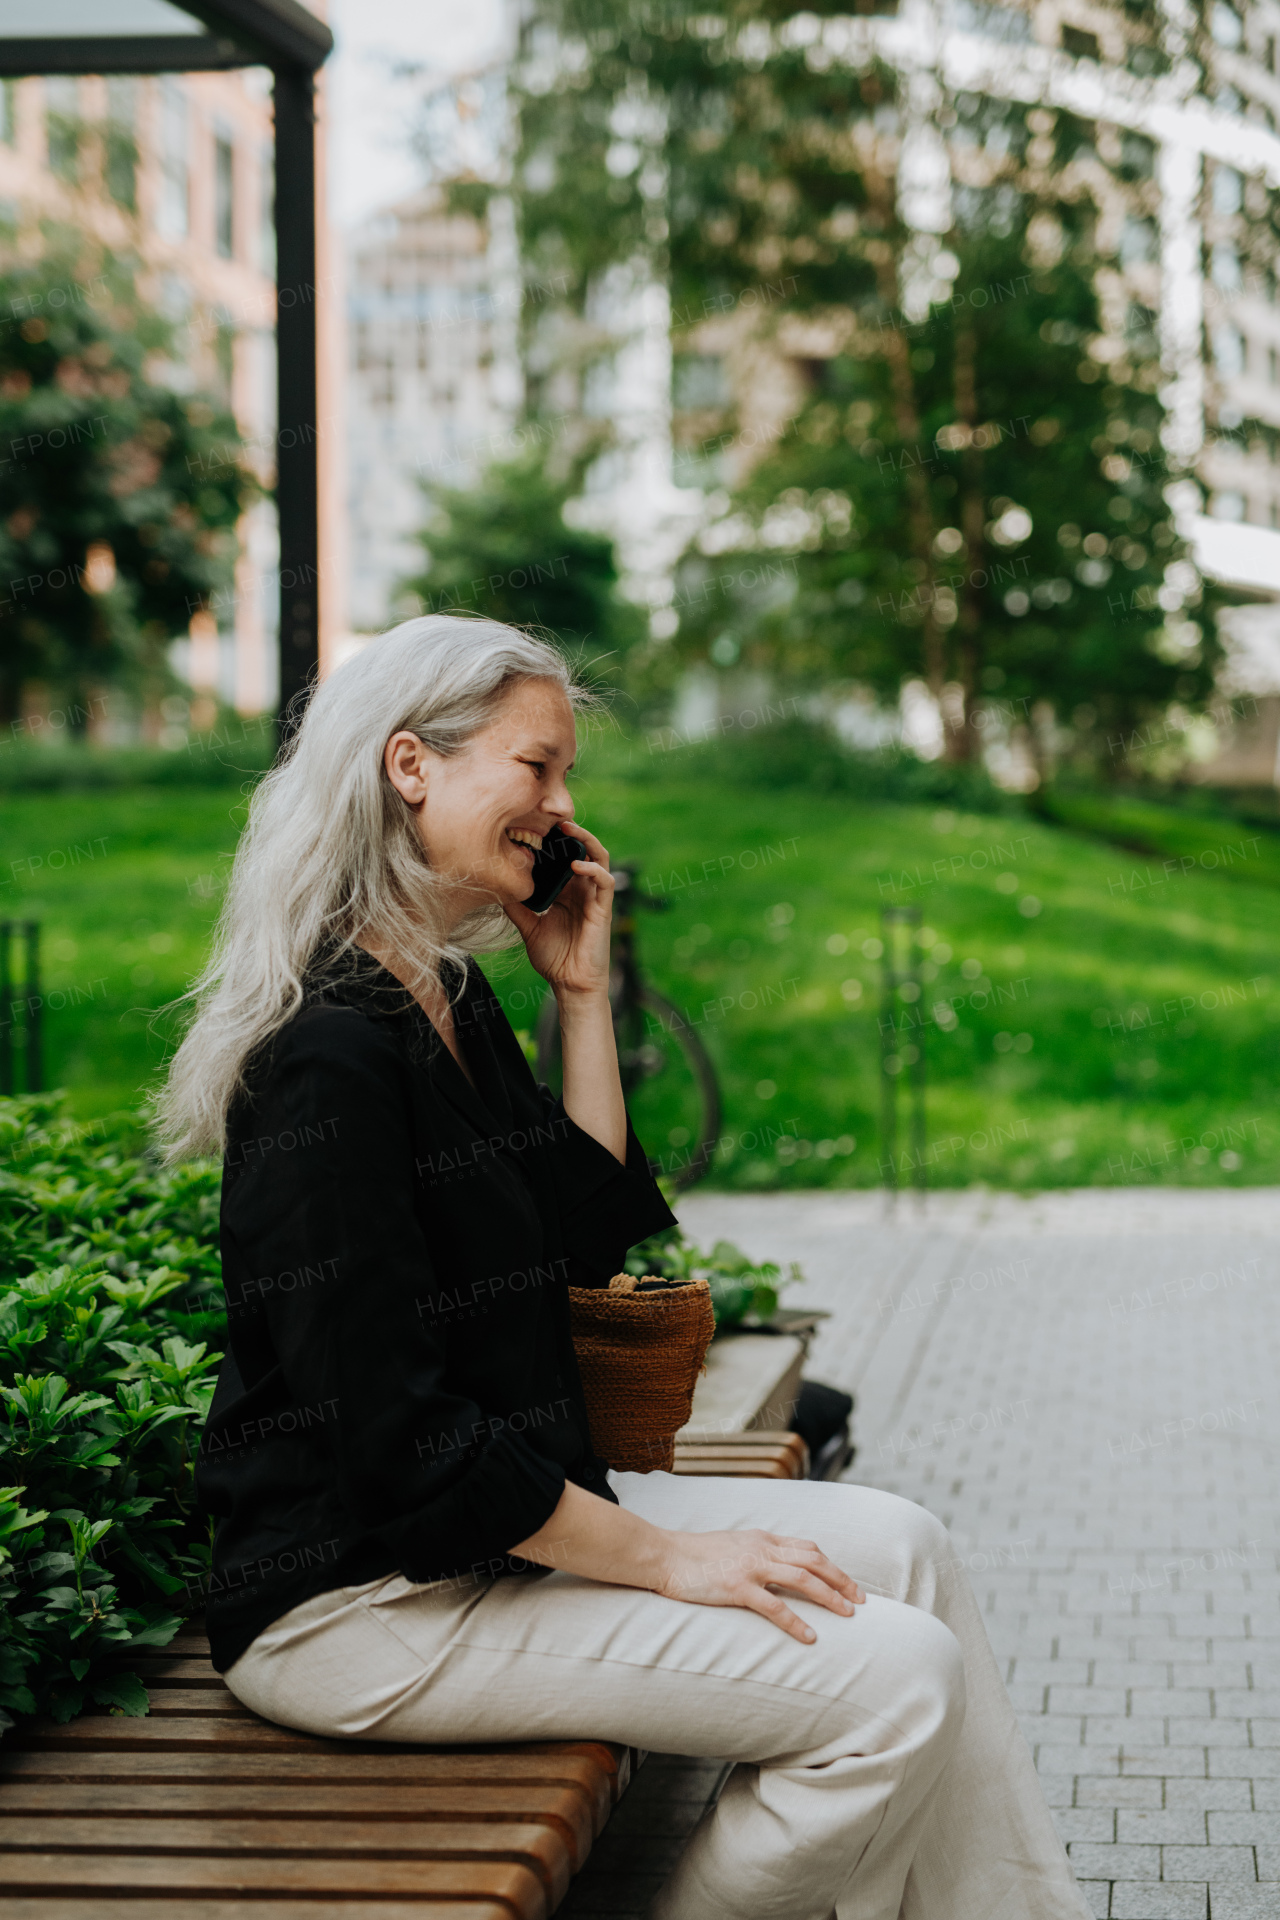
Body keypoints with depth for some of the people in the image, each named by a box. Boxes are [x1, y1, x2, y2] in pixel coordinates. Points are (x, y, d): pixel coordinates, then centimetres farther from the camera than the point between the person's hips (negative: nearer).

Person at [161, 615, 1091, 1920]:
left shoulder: (452, 1002, 10)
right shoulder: (331, 1054, -21)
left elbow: (593, 1241, 16)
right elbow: (394, 1438, -23)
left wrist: (581, 991, 10)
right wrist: (661, 1557, -16)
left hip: (500, 1510, 10)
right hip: (362, 1598, -10)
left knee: (892, 1545, 8)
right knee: (892, 1682, -14)